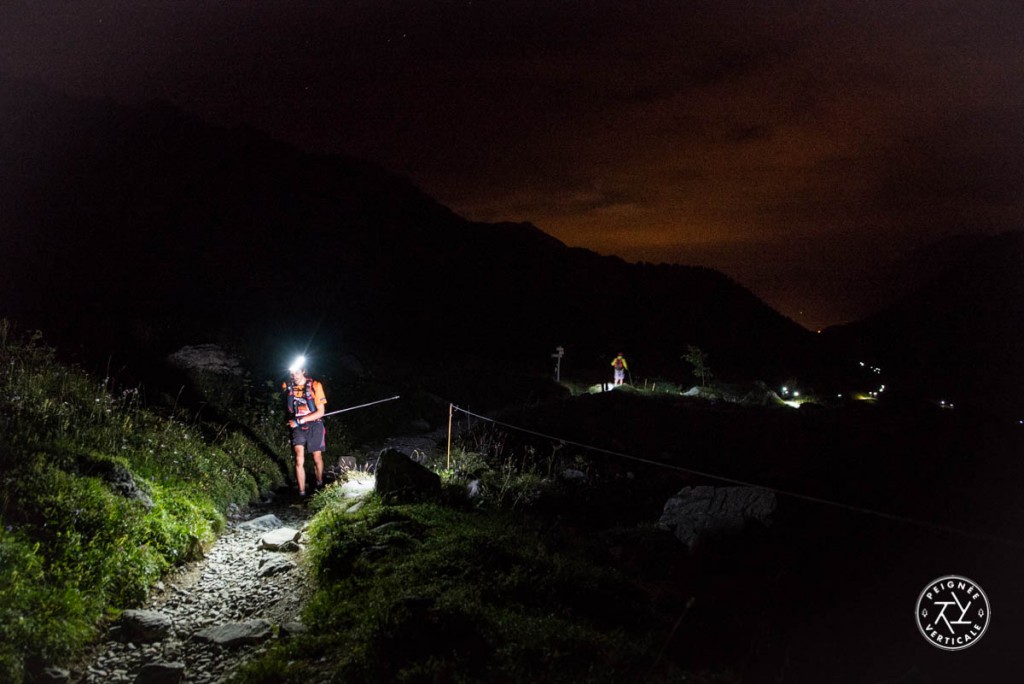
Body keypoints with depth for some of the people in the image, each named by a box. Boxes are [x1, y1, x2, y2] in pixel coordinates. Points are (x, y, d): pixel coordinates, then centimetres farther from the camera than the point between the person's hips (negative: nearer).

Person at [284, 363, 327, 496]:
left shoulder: (315, 386, -14)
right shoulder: (288, 386, -4)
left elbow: (320, 412, -14)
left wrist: (299, 421, -21)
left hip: (314, 426, -1)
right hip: (298, 427, 1)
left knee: (317, 458, 14)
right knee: (299, 460, -12)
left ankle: (319, 483, 40)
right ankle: (301, 493, -5)